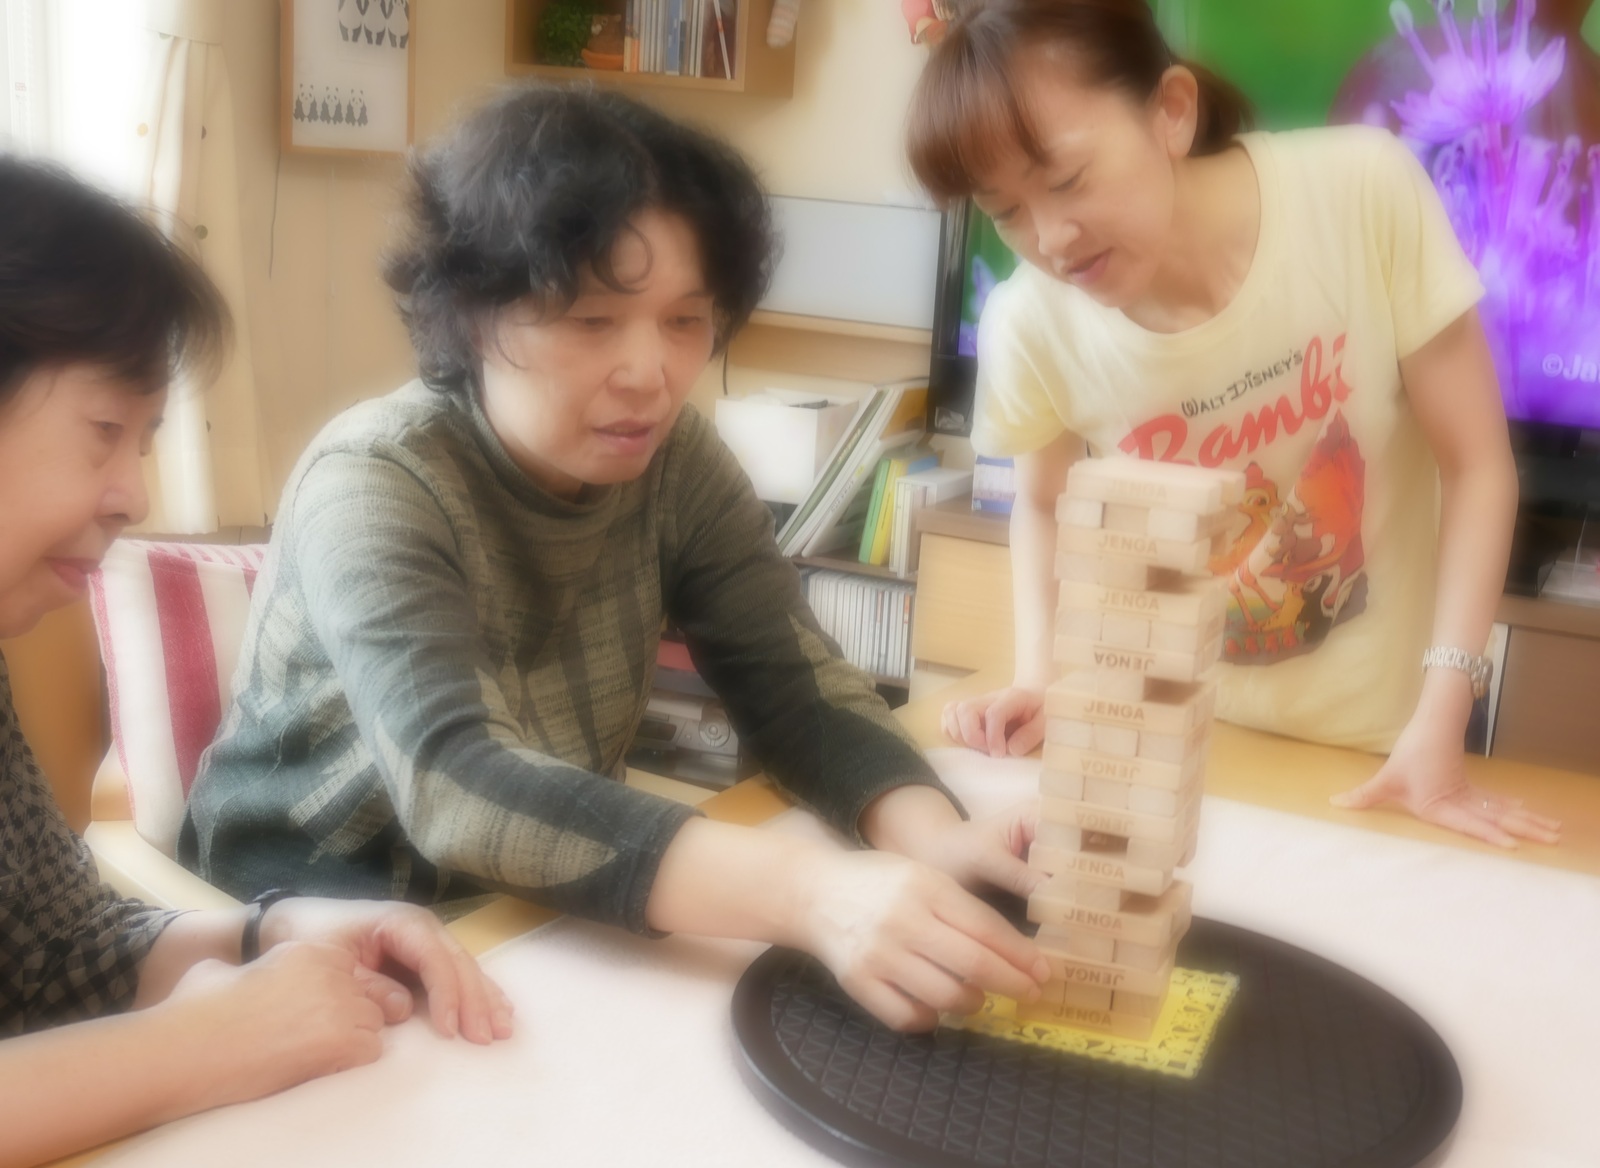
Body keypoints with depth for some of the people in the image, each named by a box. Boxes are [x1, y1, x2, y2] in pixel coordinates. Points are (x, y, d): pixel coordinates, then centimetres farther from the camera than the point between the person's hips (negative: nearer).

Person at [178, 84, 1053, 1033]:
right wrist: (805, 890, -53)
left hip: (529, 919, 6)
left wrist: (927, 839, -34)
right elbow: (451, 785, -39)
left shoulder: (673, 460, -9)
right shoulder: (374, 488, -25)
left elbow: (793, 680, -12)